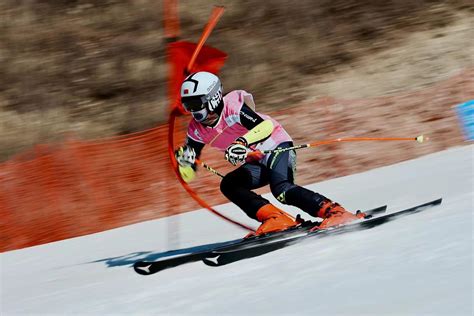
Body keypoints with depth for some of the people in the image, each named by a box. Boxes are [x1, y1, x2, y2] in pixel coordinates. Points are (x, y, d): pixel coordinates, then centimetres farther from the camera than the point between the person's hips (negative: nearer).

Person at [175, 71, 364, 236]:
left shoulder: (232, 106, -21)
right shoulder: (197, 131, -3)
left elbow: (266, 126, -35)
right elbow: (189, 175, -2)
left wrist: (242, 141, -50)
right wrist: (185, 160, -24)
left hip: (277, 147, -7)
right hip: (256, 163, 7)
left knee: (281, 189, -31)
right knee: (228, 185, -16)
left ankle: (334, 212, -34)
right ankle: (275, 219, -23)